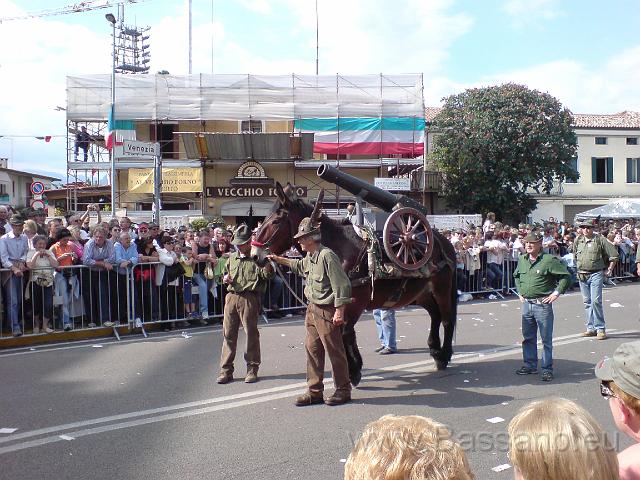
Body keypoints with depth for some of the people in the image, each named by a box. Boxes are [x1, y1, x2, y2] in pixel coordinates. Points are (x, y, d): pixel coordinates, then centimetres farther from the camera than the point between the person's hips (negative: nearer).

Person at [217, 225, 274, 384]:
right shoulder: (232, 258, 17)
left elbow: (267, 275, -15)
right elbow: (226, 273, 30)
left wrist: (267, 267, -34)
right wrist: (225, 278, 8)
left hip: (249, 298, -5)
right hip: (231, 297, 5)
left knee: (251, 334, 1)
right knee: (228, 334, 5)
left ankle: (252, 369, 12)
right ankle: (226, 370, 11)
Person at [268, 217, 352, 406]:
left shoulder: (327, 255, -19)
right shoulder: (309, 257, 10)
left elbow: (341, 285, -21)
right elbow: (299, 266, 35)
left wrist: (339, 311, -22)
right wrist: (279, 260, 36)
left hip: (327, 311, -9)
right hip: (312, 309, 9)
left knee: (335, 352, 1)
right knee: (312, 350, 11)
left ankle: (343, 391, 13)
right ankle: (314, 391, 19)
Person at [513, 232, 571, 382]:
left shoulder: (549, 260, -11)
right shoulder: (522, 260, 9)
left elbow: (566, 276, -9)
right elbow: (516, 276, 28)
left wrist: (556, 293, -10)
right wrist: (520, 292, 18)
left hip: (543, 305, -6)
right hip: (526, 304, 6)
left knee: (546, 339, 1)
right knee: (528, 337, 14)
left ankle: (547, 369, 8)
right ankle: (530, 365, 25)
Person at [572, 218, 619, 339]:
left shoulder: (600, 239, -5)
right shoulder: (578, 241, 8)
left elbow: (614, 255, 1)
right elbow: (574, 255, 26)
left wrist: (610, 269, 2)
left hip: (596, 274, -5)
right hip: (582, 275, 5)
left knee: (596, 301, -13)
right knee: (587, 302, 8)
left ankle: (600, 328, -6)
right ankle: (591, 328, 15)